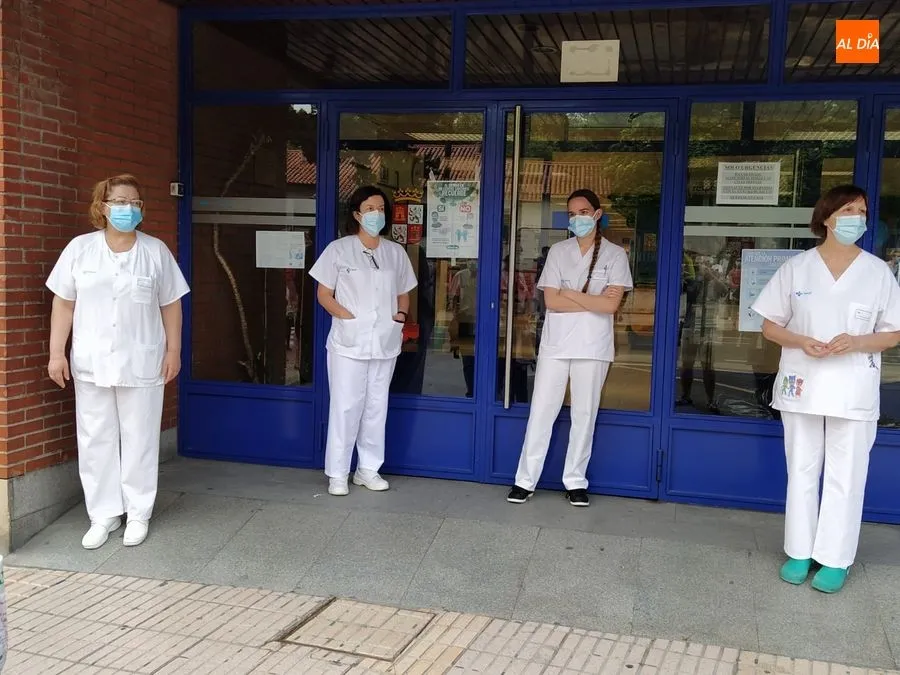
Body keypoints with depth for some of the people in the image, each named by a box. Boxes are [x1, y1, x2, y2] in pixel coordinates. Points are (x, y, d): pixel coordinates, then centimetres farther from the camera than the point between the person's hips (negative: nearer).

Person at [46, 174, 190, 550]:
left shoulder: (156, 251, 1)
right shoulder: (80, 248, 2)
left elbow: (170, 305, 4)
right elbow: (64, 303, 3)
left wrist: (173, 351, 0)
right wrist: (57, 352, -1)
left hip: (141, 364, -1)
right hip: (91, 363, 1)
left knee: (139, 440, 6)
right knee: (96, 440, 7)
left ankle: (138, 514, 18)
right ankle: (103, 515, 19)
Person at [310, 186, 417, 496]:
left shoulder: (396, 252, 11)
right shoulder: (339, 249, 0)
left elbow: (403, 293, 19)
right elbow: (324, 295, -1)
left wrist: (401, 314, -2)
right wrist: (349, 317, -14)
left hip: (385, 342, 4)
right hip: (348, 342, -4)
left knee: (376, 406, 9)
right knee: (345, 407, -3)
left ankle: (368, 469, 21)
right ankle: (337, 474, 7)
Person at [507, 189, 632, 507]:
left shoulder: (615, 254, 1)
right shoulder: (558, 251, 6)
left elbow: (611, 305, -11)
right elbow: (551, 301, -4)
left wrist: (570, 294, -7)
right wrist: (593, 301, -9)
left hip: (593, 347, -1)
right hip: (555, 345, 1)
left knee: (584, 415, 6)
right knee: (541, 411, 2)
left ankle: (575, 482, 17)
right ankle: (525, 480, 9)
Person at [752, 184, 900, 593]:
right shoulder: (796, 267, 2)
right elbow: (769, 326, 5)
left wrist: (857, 342, -16)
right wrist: (801, 342, -15)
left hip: (853, 390, -1)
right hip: (802, 384, 1)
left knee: (845, 477, 4)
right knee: (801, 471, 10)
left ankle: (835, 560, 15)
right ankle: (799, 552, 22)